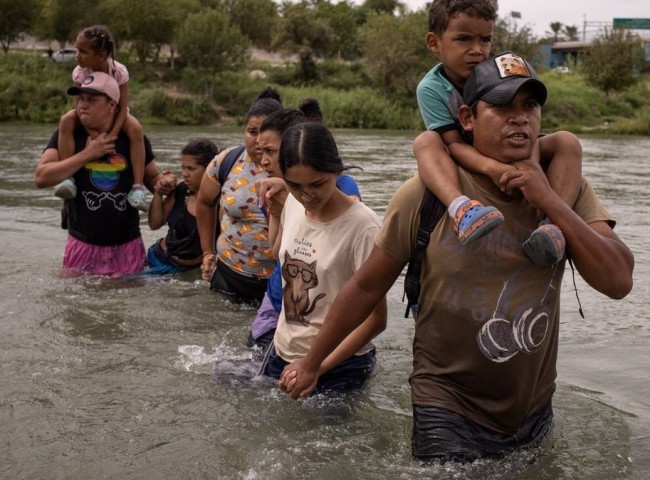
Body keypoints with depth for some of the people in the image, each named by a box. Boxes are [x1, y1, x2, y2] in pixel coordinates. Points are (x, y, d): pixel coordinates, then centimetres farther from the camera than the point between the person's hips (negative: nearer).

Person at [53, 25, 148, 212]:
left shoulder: (119, 71, -25)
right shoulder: (80, 72, -21)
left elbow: (122, 108, -23)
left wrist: (112, 135, -37)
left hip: (114, 114, -1)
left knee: (135, 129, -33)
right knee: (66, 121, -31)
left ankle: (138, 186, -34)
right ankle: (68, 178, -33)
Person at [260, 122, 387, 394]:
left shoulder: (362, 226, -22)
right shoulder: (292, 205, -3)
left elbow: (375, 319, -20)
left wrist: (318, 367, -25)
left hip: (339, 365, -6)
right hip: (283, 352, 6)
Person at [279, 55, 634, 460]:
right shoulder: (426, 193, -16)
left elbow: (618, 282, -16)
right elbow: (366, 287, -7)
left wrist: (550, 202, -25)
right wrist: (311, 363, 1)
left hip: (535, 411, 4)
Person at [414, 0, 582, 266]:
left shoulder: (503, 73, -12)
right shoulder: (431, 88, -16)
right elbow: (454, 142, -25)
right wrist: (491, 167, -46)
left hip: (513, 162, 2)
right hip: (468, 165, -2)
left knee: (567, 142, -21)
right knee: (425, 142, -30)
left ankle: (554, 222, -42)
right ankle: (461, 207, -58)